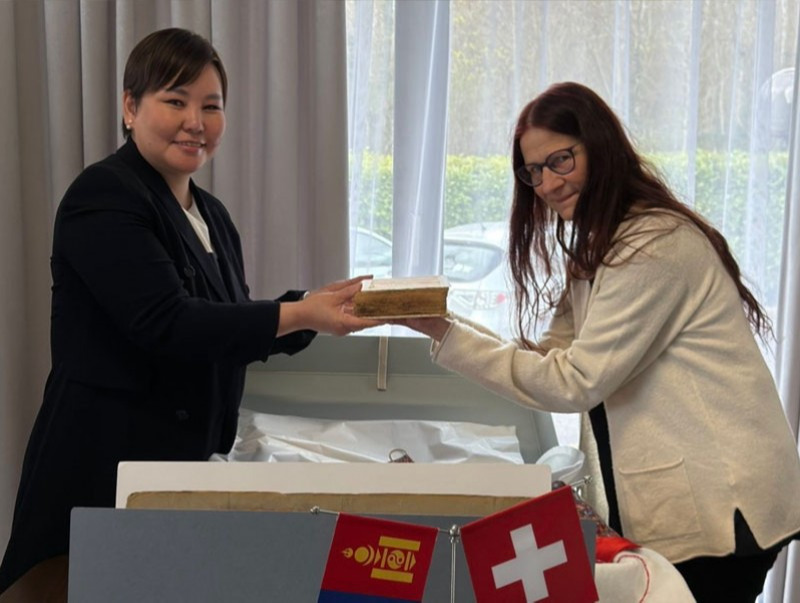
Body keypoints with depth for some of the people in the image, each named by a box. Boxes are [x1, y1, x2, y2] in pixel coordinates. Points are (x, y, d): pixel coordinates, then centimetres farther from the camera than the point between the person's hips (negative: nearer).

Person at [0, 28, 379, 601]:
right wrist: (299, 314, -25)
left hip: (188, 457, 7)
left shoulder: (212, 215, 12)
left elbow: (230, 333, 14)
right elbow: (165, 323, -23)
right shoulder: (104, 197, -12)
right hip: (103, 462, -7)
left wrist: (314, 306, -2)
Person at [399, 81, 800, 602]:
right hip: (675, 498, 9)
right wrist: (440, 321, -5)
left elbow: (575, 382, -20)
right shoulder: (599, 243, 14)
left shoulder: (654, 243, -18)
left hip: (718, 505, -9)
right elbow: (552, 357, 7)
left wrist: (445, 334, -19)